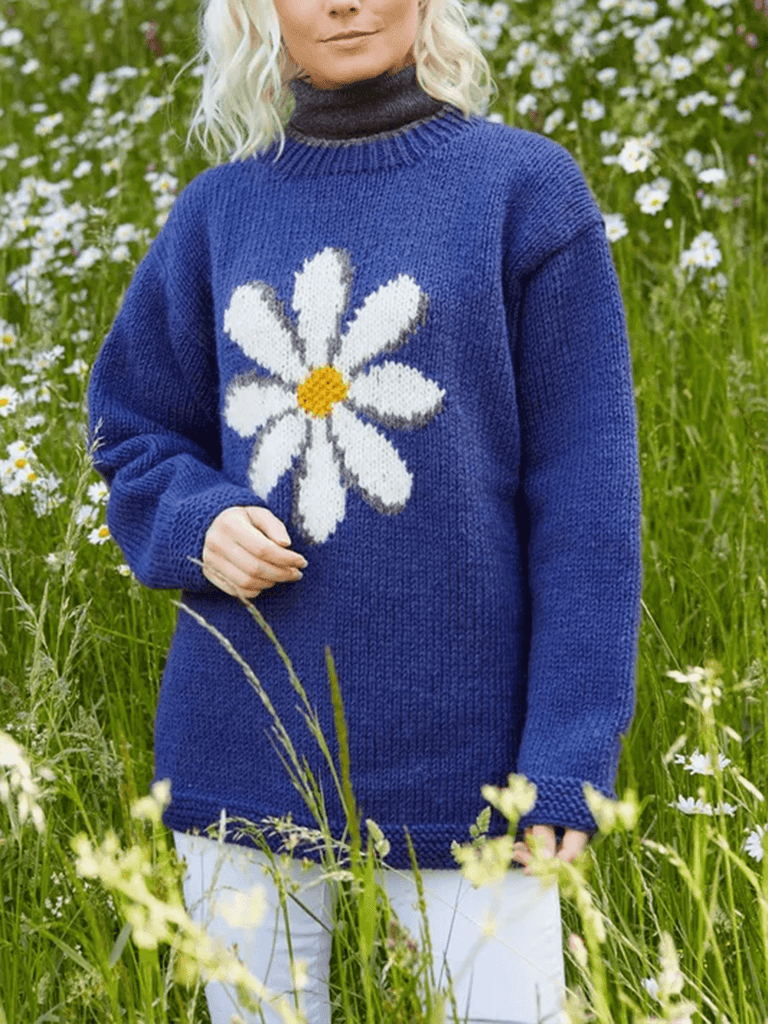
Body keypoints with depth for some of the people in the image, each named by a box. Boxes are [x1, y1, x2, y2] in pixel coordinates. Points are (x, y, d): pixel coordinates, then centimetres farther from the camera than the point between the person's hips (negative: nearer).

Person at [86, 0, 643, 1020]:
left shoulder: (524, 188, -2)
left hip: (457, 742, -3)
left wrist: (569, 755, -10)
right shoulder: (220, 211, 8)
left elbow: (582, 491, -4)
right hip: (242, 739, 3)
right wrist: (199, 525, -6)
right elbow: (133, 428, 17)